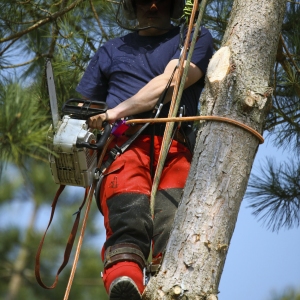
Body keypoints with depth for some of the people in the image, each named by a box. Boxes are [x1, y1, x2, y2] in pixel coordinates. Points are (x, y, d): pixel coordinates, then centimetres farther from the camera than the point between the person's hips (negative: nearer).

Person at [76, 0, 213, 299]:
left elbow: (169, 83, 4)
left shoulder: (196, 38, 23)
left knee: (174, 226, -30)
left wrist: (116, 112, -4)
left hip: (176, 149, 0)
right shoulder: (110, 52, 33)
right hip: (124, 144, 0)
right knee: (129, 217, -33)